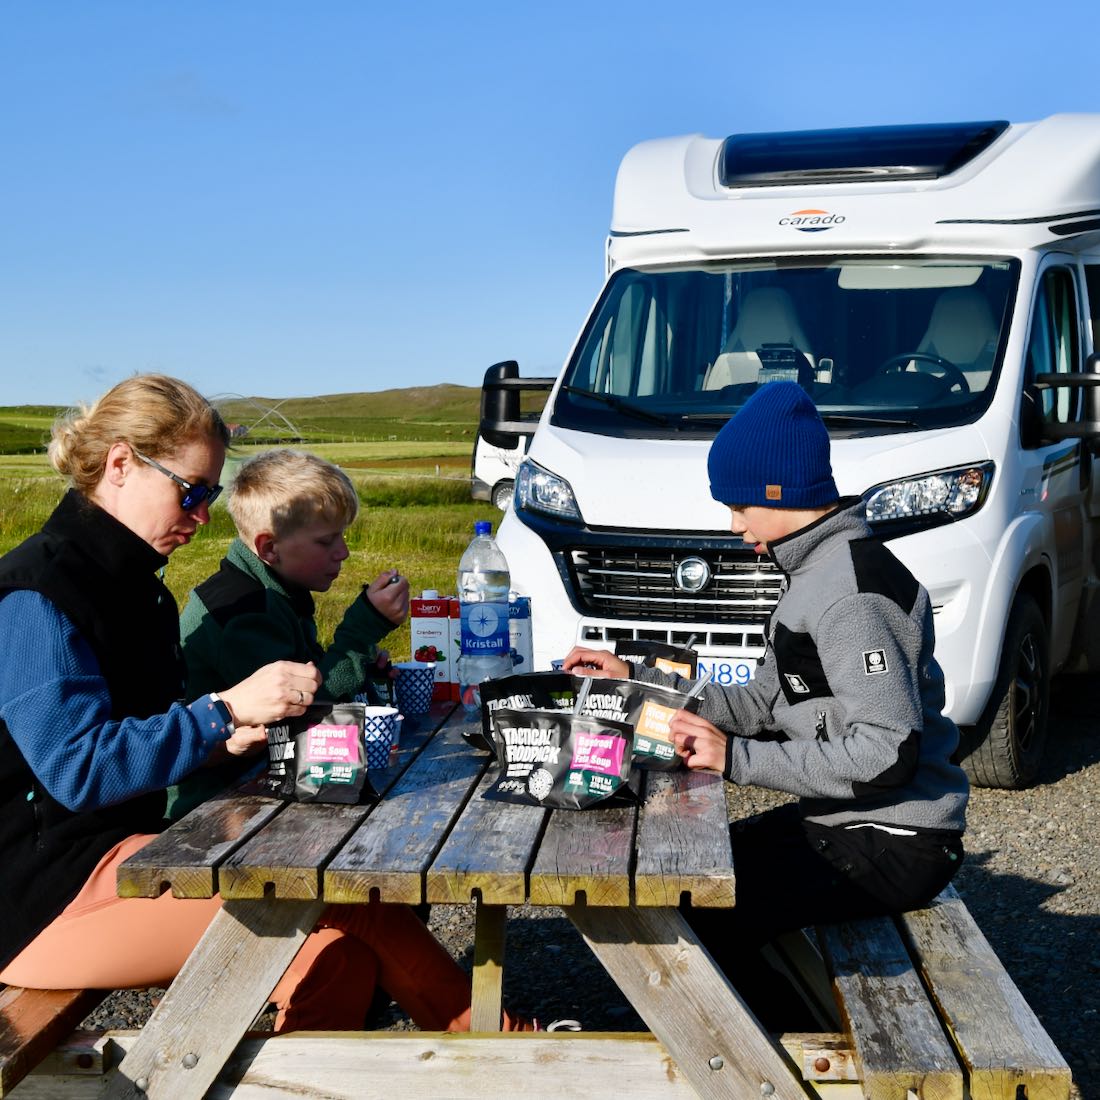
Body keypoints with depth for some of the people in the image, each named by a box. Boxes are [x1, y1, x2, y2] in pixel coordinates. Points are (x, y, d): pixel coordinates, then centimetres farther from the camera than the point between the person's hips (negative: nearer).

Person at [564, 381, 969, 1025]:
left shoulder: (853, 592, -22)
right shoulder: (819, 573, 11)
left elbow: (888, 754, -29)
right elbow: (763, 706, 14)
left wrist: (736, 759, -24)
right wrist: (635, 679, 11)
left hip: (893, 846, -11)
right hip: (838, 820, 11)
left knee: (704, 918, -16)